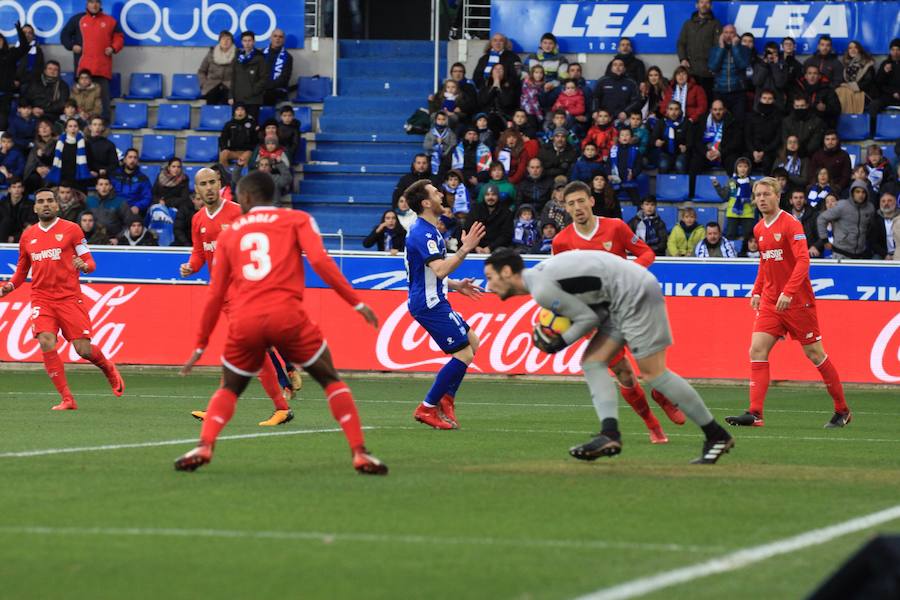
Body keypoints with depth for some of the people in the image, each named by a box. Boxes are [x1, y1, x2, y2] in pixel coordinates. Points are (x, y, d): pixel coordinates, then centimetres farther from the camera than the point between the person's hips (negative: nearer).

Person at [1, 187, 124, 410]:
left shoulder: (71, 229, 2)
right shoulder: (28, 235, 12)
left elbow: (90, 263, 3)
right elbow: (22, 269, 23)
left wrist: (84, 266, -21)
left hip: (69, 297, -2)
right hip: (41, 298, 2)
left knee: (83, 349, -7)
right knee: (46, 343, -20)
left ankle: (109, 369, 29)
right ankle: (67, 399, -13)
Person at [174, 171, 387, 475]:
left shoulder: (229, 233, 22)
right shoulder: (297, 220, 14)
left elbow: (216, 295, 20)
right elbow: (319, 261, -3)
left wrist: (200, 345, 26)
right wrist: (357, 303, -2)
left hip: (243, 322, 2)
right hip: (287, 314, -2)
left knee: (229, 390, 22)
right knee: (331, 380, 14)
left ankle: (204, 447, -3)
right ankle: (359, 452, 1)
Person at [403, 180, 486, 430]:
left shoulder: (425, 230, 16)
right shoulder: (424, 233, -18)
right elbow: (440, 269, -30)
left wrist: (455, 285, 21)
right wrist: (465, 249, -28)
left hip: (434, 301, 11)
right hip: (429, 304, -11)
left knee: (472, 343, 16)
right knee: (463, 354, -10)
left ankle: (445, 399, 16)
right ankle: (427, 408, -5)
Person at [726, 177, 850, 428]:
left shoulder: (791, 224, -13)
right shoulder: (759, 229, 10)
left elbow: (803, 260, -21)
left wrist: (788, 292, -30)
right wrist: (757, 291, 13)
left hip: (797, 301, -6)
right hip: (769, 301, 6)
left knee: (815, 353, 2)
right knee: (757, 351, -9)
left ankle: (842, 411, 16)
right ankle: (755, 413, -14)